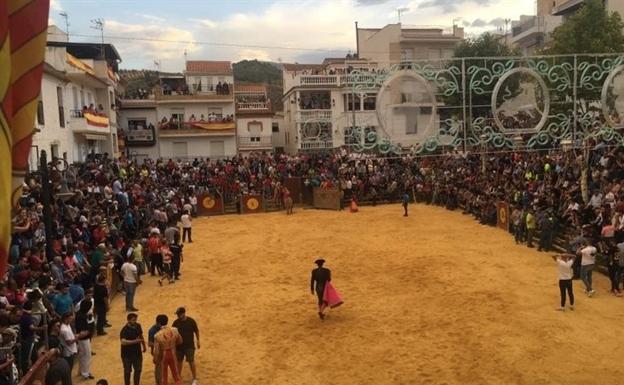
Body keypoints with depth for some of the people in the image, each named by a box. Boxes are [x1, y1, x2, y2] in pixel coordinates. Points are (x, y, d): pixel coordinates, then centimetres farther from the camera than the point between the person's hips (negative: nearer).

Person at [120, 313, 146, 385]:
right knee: (127, 371, 10)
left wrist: (144, 346, 21)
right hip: (127, 354, -5)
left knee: (138, 370, 15)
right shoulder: (125, 330, -22)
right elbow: (123, 342, -35)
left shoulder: (138, 326, -4)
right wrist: (135, 341, -38)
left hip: (137, 352, 5)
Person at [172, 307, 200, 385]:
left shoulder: (191, 321, -10)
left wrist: (198, 341, 4)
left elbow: (196, 331, 1)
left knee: (191, 362, -2)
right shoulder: (176, 322, -5)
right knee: (179, 361, 12)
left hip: (189, 346, -3)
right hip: (179, 345, 3)